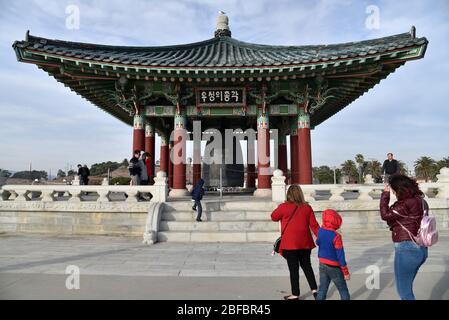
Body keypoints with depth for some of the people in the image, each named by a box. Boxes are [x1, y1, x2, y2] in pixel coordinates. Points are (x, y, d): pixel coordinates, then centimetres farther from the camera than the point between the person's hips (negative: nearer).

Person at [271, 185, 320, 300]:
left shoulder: (284, 207, -12)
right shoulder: (307, 207, -1)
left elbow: (274, 217, 3)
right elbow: (314, 225, 0)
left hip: (290, 243, -4)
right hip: (305, 243, 4)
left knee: (294, 269, 6)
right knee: (306, 266, 21)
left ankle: (295, 295, 15)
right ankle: (314, 289, 21)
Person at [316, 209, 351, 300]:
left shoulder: (320, 231, -6)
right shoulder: (336, 236, -22)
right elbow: (340, 255, -18)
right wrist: (346, 272, -10)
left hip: (322, 264, 5)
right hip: (334, 267, -5)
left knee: (322, 289, 13)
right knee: (343, 290, 11)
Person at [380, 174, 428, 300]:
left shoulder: (407, 203, -22)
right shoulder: (420, 200, 8)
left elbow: (385, 215, -17)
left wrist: (385, 194, -11)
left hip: (407, 249, -9)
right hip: (420, 249, 9)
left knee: (404, 291, 6)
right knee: (406, 287, 23)